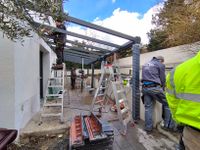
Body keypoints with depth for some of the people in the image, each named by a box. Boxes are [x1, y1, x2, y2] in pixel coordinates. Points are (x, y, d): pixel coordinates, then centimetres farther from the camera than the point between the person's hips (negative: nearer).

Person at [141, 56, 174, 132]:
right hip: (154, 87, -5)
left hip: (145, 88, 5)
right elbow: (162, 79, 7)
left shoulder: (145, 65, 22)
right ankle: (168, 124, 19)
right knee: (167, 104, 14)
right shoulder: (161, 65, 6)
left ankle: (148, 127, 17)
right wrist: (163, 89, 21)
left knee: (148, 107, 11)